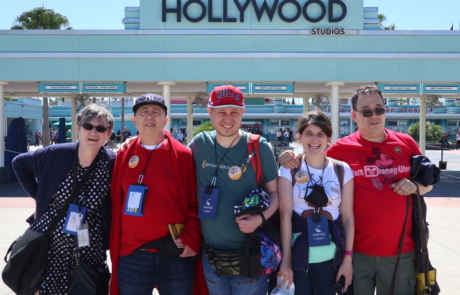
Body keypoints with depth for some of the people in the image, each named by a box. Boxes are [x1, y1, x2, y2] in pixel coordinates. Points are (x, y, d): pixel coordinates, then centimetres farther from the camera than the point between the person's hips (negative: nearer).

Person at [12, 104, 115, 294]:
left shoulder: (113, 163, -8)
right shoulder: (55, 155, -7)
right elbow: (19, 163, 9)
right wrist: (38, 196, 4)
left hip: (91, 248, 0)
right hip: (51, 242, 0)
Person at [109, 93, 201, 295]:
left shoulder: (183, 156, -2)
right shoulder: (123, 156, 6)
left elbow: (196, 204, -2)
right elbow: (115, 205, 8)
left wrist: (191, 240, -12)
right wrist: (115, 247, 5)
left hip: (176, 255, -2)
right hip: (132, 255, 2)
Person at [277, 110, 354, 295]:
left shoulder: (343, 170, 1)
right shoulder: (289, 170, -3)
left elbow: (348, 217, 2)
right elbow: (285, 215, -7)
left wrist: (348, 258, -2)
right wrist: (286, 259, -10)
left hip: (331, 256, 1)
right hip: (298, 254, -1)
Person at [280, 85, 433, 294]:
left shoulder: (406, 143, 2)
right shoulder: (342, 148, -6)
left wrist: (415, 186, -9)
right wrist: (291, 158, -12)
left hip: (402, 250, 2)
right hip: (357, 250, -2)